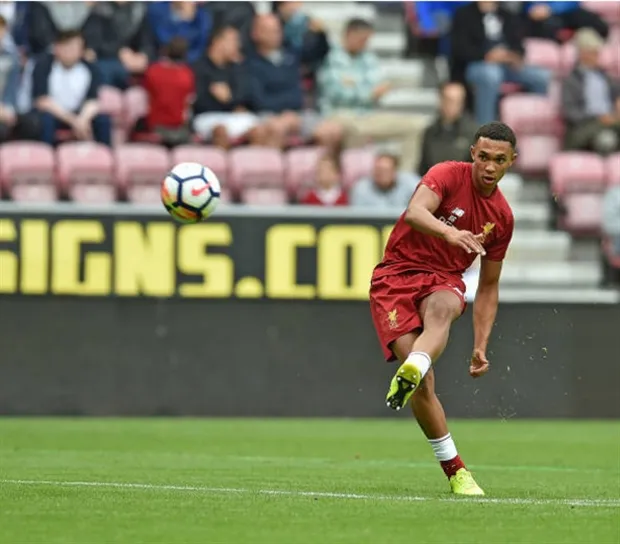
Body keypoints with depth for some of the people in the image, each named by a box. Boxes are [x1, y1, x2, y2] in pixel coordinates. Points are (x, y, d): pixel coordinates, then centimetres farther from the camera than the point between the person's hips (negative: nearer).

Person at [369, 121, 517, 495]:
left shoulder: (502, 217, 9)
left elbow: (489, 287, 18)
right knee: (424, 380, -21)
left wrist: (481, 346, 10)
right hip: (396, 274, -3)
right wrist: (449, 232, -49)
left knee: (441, 309, -38)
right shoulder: (448, 175, -6)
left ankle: (410, 373, -65)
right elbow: (415, 213, -28)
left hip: (444, 282, 3)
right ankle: (455, 470, -12)